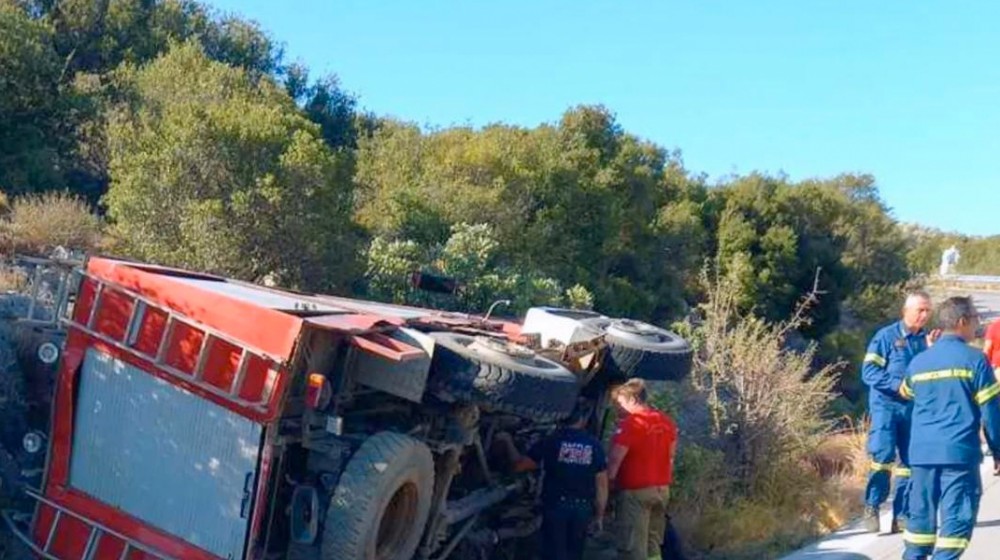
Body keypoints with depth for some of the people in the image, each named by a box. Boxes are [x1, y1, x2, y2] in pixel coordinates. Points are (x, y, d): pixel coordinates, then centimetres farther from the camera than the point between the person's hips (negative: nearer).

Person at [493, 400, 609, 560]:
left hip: (555, 506, -2)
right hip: (582, 508, 2)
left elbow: (519, 465, -4)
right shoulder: (594, 445, -2)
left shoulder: (551, 441, -8)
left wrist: (508, 442, 12)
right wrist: (599, 514, 9)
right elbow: (601, 483, -1)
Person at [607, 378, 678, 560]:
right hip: (661, 489, 8)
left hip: (635, 491, -8)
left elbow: (615, 459, -21)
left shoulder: (630, 423, -16)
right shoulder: (666, 422, 10)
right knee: (653, 544, 17)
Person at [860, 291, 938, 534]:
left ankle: (901, 517, 15)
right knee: (883, 456, -14)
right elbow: (869, 371, -9)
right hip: (886, 404, -5)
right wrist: (898, 384, -19)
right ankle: (872, 506, 3)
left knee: (909, 463, 6)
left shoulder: (927, 339, 9)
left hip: (915, 408, 5)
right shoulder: (886, 336, -4)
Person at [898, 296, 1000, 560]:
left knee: (921, 512, 15)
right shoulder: (974, 359, -5)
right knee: (957, 517, -1)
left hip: (922, 451, 5)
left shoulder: (919, 361, 9)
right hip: (960, 451, -5)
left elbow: (905, 392, 28)